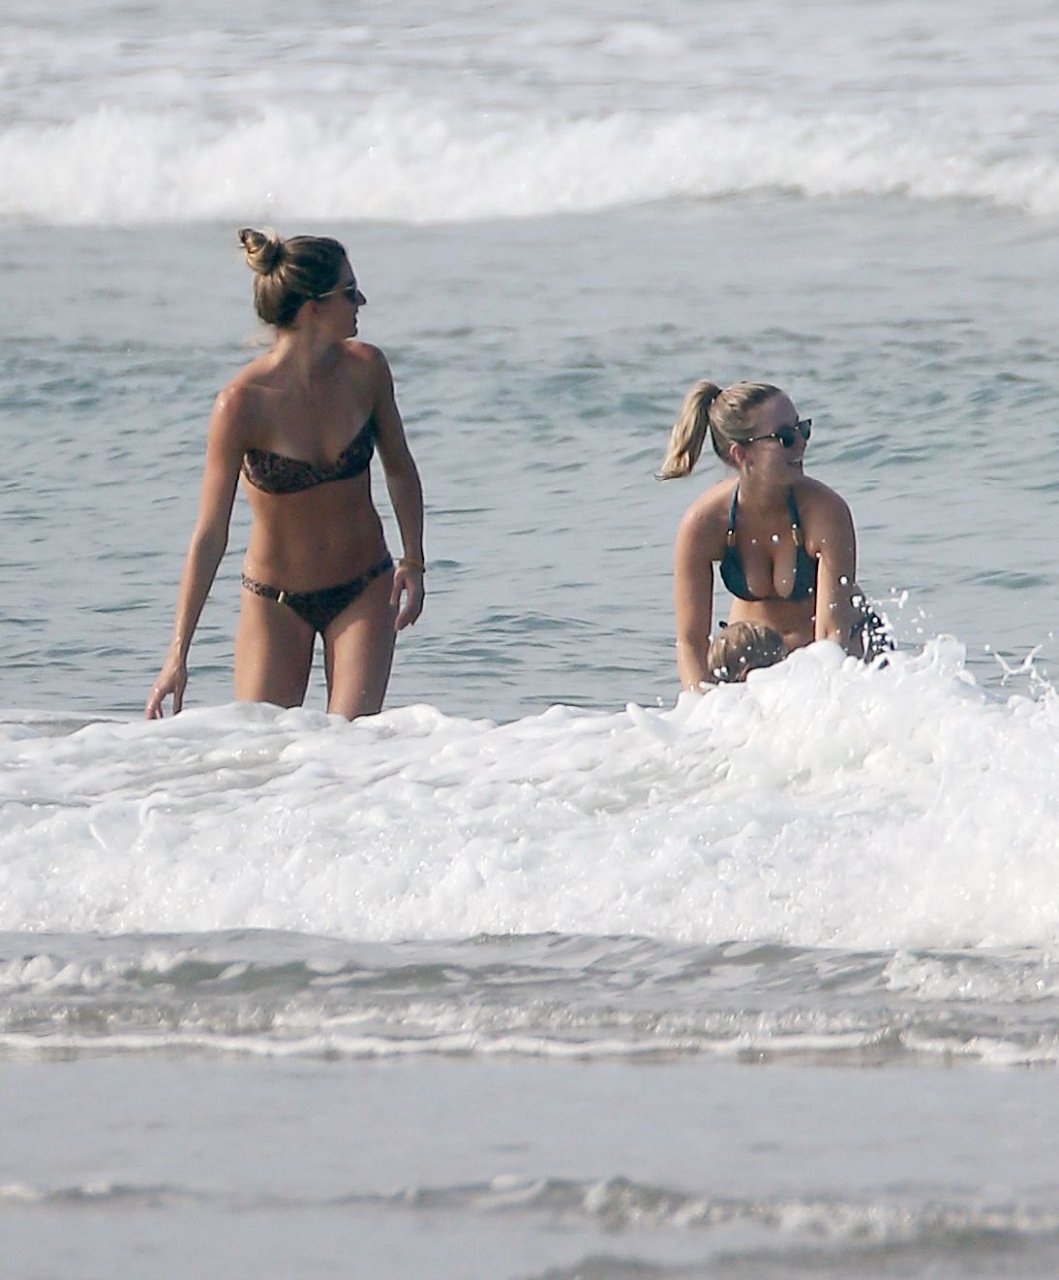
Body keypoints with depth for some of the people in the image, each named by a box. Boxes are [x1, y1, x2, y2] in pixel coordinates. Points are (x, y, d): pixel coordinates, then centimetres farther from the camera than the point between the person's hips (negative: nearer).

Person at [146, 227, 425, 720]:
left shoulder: (365, 368, -8)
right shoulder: (242, 402, -21)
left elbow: (399, 468, 9)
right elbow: (210, 534, -18)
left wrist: (413, 560, -3)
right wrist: (178, 654, -20)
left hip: (363, 593, 3)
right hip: (276, 602, -3)